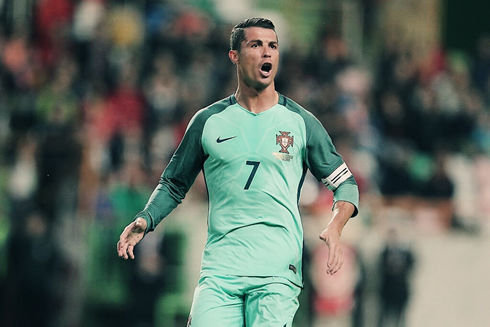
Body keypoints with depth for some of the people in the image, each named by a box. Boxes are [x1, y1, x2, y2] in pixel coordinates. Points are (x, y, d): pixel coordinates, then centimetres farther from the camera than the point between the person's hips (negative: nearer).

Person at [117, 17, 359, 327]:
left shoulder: (301, 122, 8)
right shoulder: (208, 122, 10)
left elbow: (346, 183, 12)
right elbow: (174, 184, 19)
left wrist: (335, 228, -8)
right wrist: (145, 220, 1)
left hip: (277, 270, -1)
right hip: (219, 269, 1)